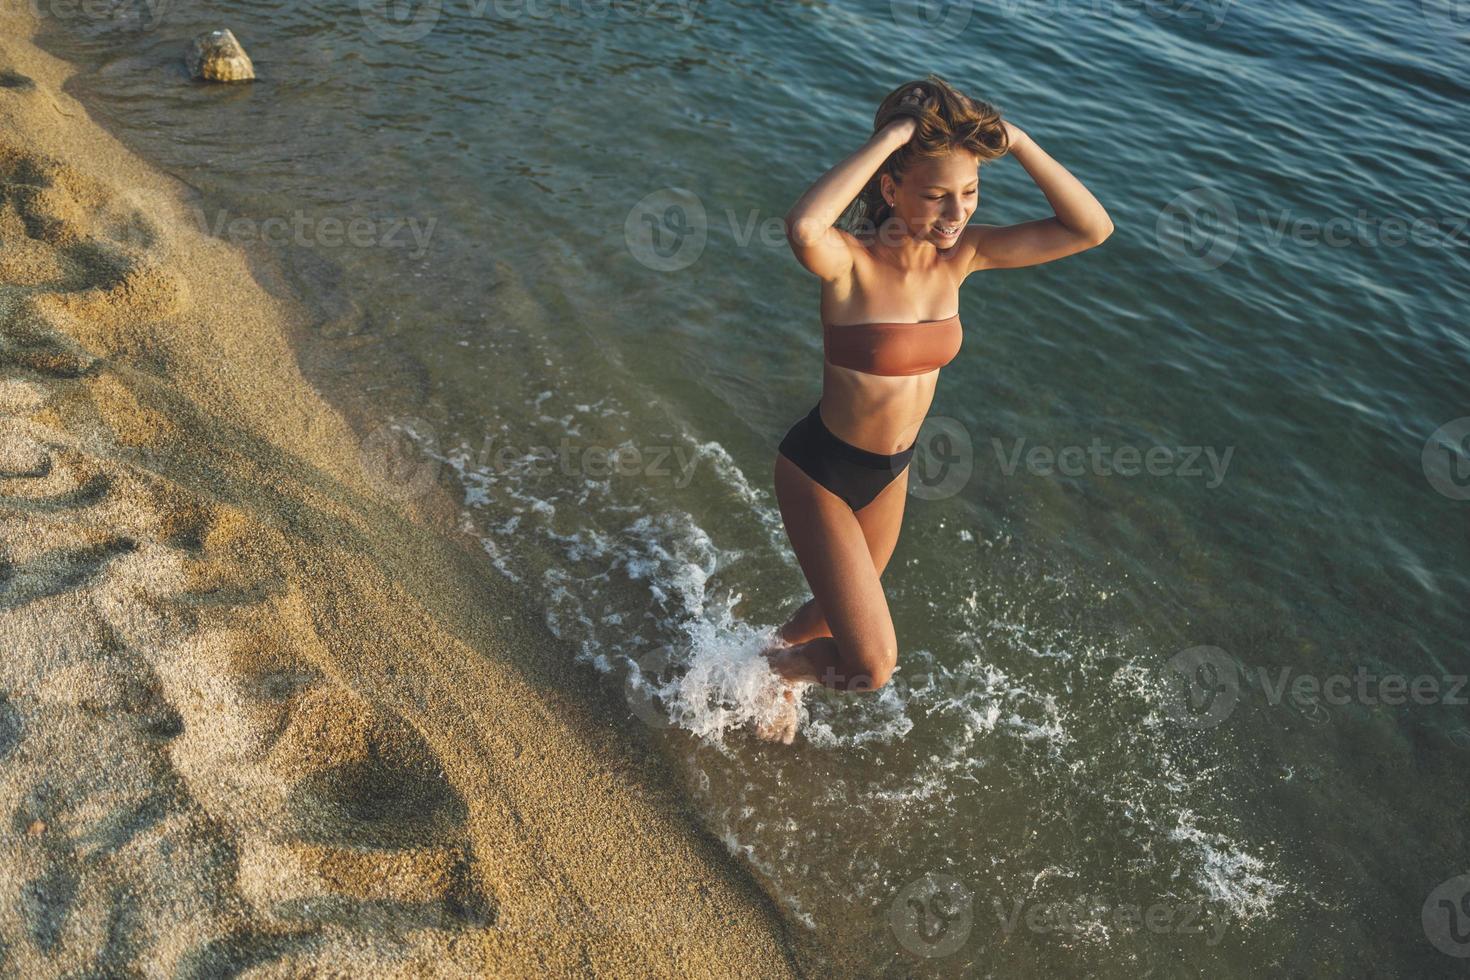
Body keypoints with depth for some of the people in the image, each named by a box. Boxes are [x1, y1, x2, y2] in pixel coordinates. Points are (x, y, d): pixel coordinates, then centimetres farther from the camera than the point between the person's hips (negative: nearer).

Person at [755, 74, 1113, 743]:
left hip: (891, 472, 7)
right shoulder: (852, 263, -26)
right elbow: (802, 228, -52)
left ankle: (782, 653, 63)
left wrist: (1014, 140, -21)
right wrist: (890, 136, -42)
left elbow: (1093, 229, -12)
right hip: (819, 471, -6)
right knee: (871, 667, -5)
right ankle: (775, 667, 28)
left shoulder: (961, 255, -9)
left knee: (842, 609, 30)